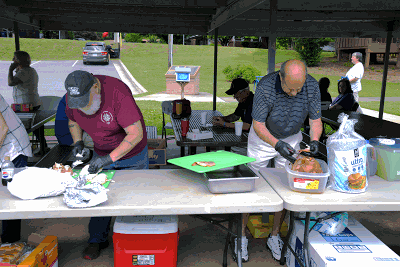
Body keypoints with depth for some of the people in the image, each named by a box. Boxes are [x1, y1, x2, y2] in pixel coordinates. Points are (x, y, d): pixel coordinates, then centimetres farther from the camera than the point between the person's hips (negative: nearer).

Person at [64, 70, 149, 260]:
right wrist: (77, 142, -10)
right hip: (101, 152, 4)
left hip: (132, 153, -4)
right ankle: (97, 239, 27)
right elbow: (73, 121, 8)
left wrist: (109, 158, -38)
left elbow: (136, 134, -35)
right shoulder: (72, 96, -15)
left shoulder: (118, 93, -34)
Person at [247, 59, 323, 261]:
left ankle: (274, 236, 21)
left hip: (291, 139, 3)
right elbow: (258, 125, -26)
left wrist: (314, 140, -30)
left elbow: (315, 119, -10)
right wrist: (277, 144, -40)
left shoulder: (312, 86, -20)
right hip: (263, 138, -3)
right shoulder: (265, 87, -30)